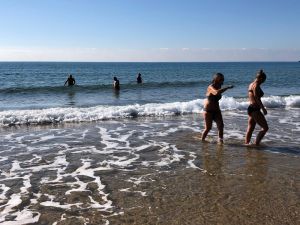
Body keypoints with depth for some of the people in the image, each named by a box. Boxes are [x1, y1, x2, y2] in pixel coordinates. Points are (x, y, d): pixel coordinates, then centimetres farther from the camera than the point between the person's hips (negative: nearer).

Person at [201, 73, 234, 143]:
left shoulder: (218, 87, 7)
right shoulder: (211, 87, -17)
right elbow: (216, 92, -40)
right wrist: (227, 87, -38)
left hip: (216, 110, 7)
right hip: (208, 111, -7)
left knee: (221, 125, -7)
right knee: (208, 128, -1)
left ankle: (220, 140, -1)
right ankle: (202, 140, 19)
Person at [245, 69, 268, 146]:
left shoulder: (251, 84, 15)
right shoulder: (256, 85, -14)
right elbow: (257, 99, -20)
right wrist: (263, 108, -16)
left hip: (250, 108, 10)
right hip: (255, 109, -10)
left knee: (250, 129, 13)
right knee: (265, 127, -5)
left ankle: (246, 144, 17)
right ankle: (256, 144, -6)